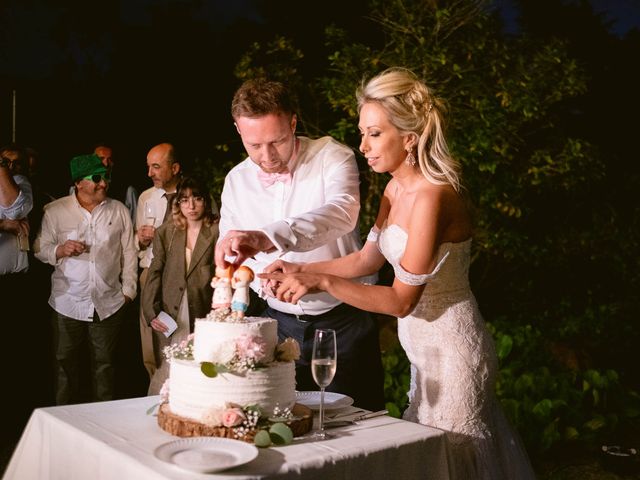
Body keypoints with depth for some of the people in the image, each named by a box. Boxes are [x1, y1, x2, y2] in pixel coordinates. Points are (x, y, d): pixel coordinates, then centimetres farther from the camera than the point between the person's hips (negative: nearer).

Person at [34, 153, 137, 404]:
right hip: (68, 303, -1)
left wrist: (128, 289, 4)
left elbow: (129, 252, 8)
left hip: (108, 303, 1)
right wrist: (60, 250, -17)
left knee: (105, 364, 10)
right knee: (66, 364, 9)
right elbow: (40, 248, 4)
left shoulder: (119, 210, 5)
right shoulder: (55, 211, 0)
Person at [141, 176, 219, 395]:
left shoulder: (217, 232, 1)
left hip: (204, 317, -2)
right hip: (168, 318, 2)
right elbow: (155, 273, 10)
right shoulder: (165, 232, 12)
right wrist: (152, 312, 0)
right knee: (164, 373, 2)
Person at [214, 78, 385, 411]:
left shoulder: (331, 157, -12)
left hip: (344, 321, -3)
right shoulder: (236, 181, 2)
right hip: (279, 323, 4)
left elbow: (341, 213, -34)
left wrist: (267, 237, -48)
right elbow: (229, 257, 10)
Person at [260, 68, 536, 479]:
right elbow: (368, 259, 10)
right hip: (427, 351, 9)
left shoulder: (432, 197, -25)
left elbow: (402, 300, -23)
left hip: (452, 352, -8)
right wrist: (301, 271, 1)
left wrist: (323, 282, -27)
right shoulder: (396, 187, 3)